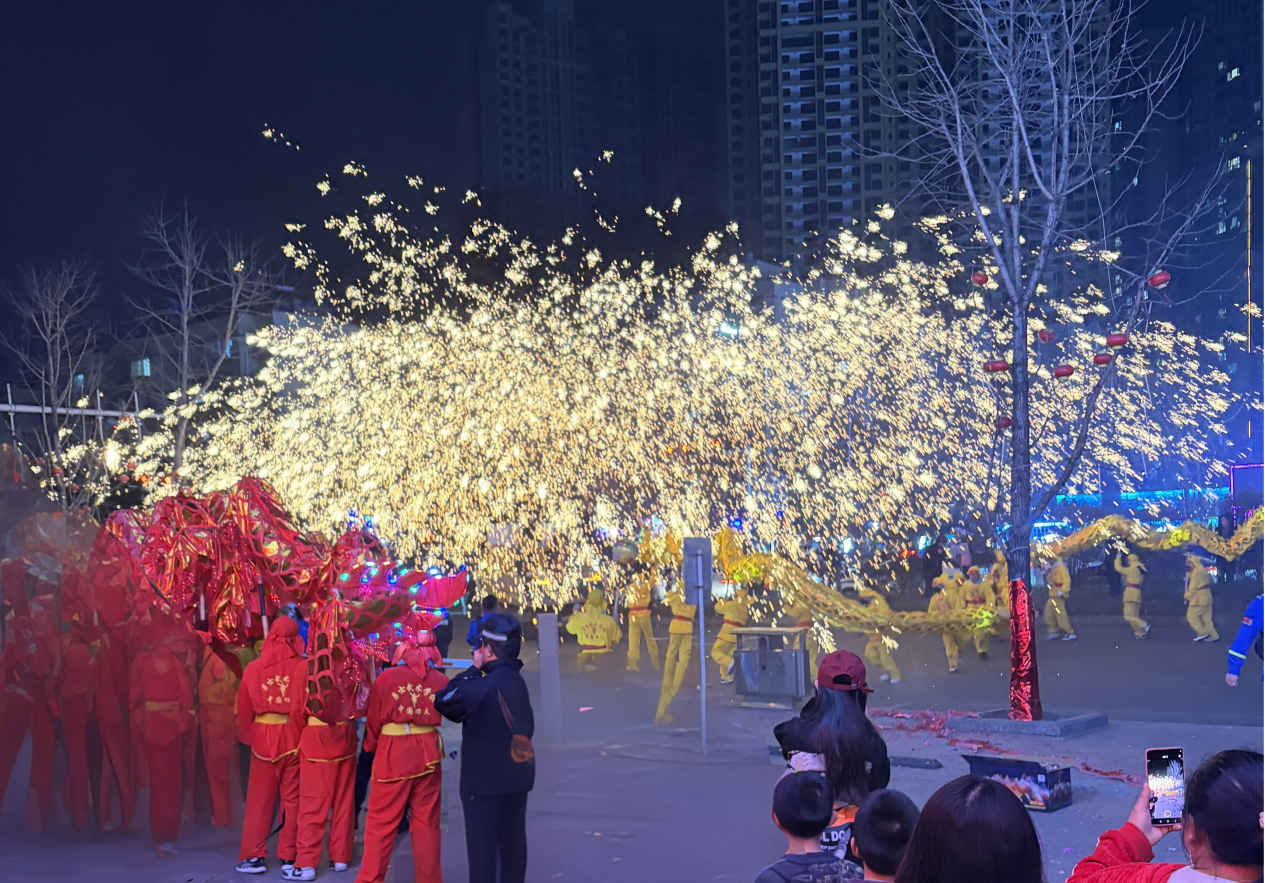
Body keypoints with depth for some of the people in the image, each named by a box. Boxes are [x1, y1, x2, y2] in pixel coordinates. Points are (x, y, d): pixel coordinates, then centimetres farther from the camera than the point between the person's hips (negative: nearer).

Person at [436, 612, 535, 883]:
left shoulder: (485, 686, -22)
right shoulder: (517, 681, 6)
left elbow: (444, 702, -16)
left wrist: (473, 669, -11)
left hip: (485, 781, -8)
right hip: (517, 778, 8)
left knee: (482, 845, 0)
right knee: (513, 842, 14)